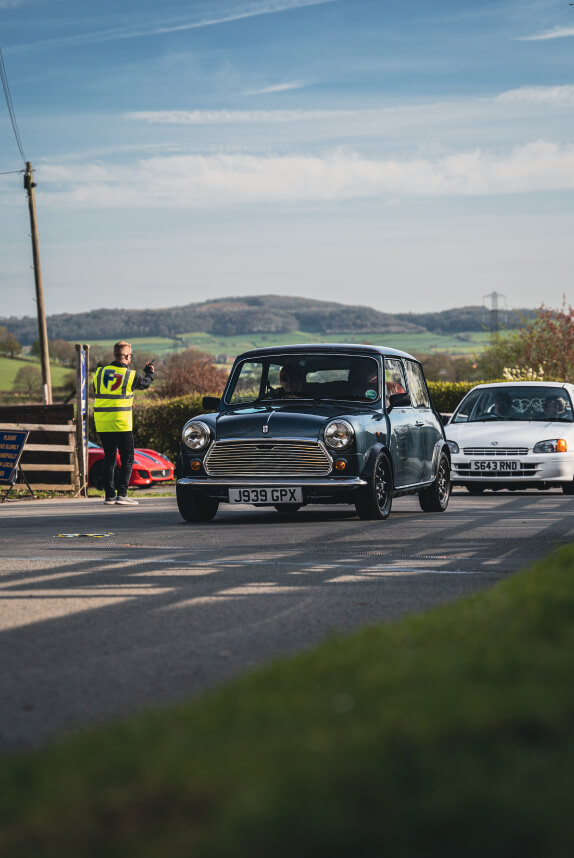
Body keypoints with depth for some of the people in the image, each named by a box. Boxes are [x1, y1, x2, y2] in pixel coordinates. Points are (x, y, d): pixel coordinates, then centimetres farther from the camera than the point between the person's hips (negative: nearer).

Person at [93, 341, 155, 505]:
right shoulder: (130, 375, -5)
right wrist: (150, 372, 36)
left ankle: (109, 494, 12)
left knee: (109, 458, 13)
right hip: (121, 424, -5)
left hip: (102, 423, 5)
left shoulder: (100, 372, 6)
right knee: (127, 459, 2)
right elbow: (144, 383, 14)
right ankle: (122, 494, -8)